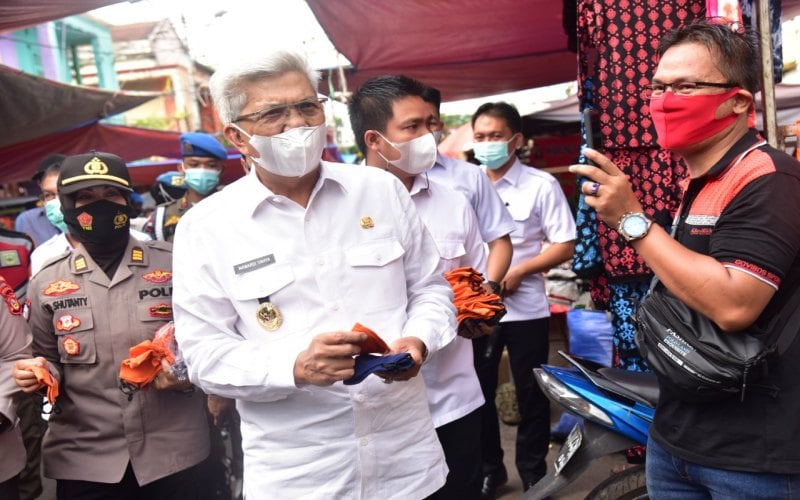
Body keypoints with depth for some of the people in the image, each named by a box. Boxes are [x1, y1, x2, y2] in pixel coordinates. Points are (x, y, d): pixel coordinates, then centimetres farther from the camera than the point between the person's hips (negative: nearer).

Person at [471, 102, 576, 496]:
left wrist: (518, 271, -19)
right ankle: (488, 468, 32)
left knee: (530, 396, 9)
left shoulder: (541, 185, -6)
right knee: (478, 392, 13)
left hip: (525, 309, -3)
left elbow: (564, 244, -8)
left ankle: (533, 473, 28)